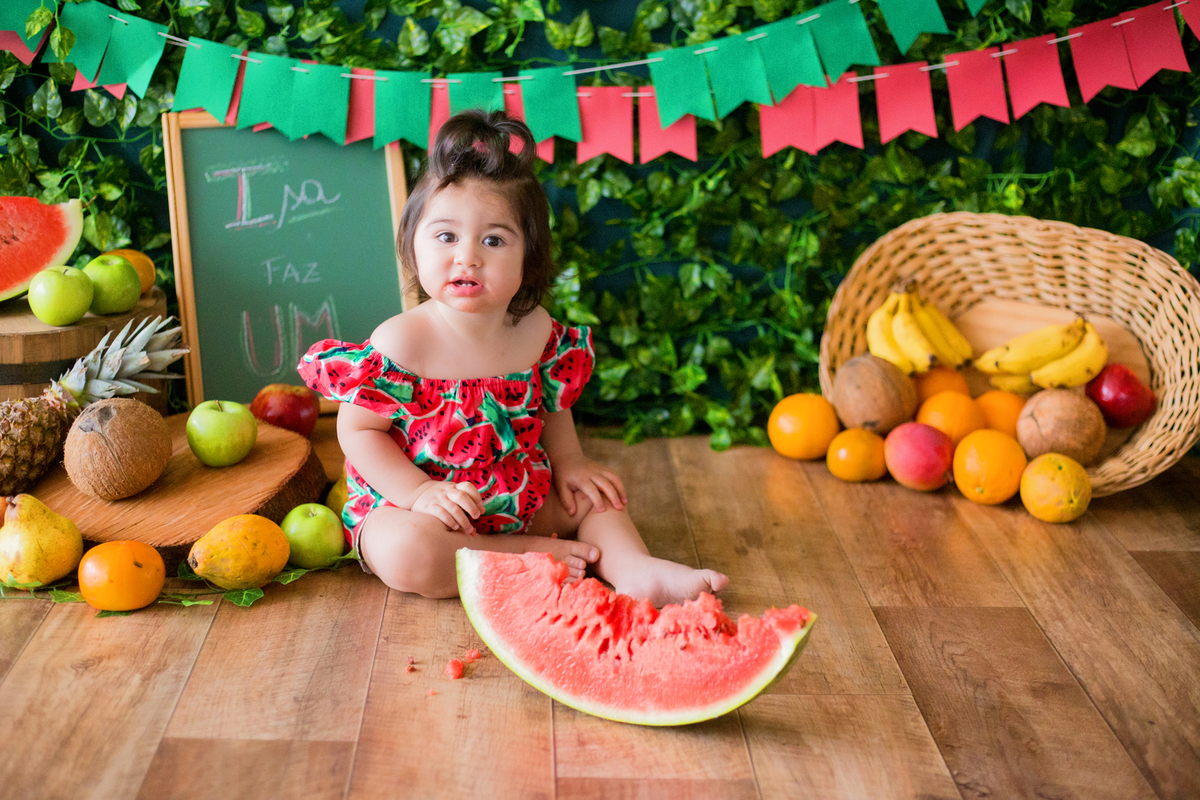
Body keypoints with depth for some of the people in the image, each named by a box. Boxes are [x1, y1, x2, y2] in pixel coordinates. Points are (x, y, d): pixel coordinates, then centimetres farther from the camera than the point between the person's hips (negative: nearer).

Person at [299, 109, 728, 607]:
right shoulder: (400, 342, -22)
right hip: (420, 505, -5)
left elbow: (553, 405, 12)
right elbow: (358, 429, -15)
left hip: (518, 498, 5)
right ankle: (525, 555, -18)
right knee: (408, 555, -33)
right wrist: (421, 492, -23)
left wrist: (567, 461, -3)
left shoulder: (538, 332, -6)